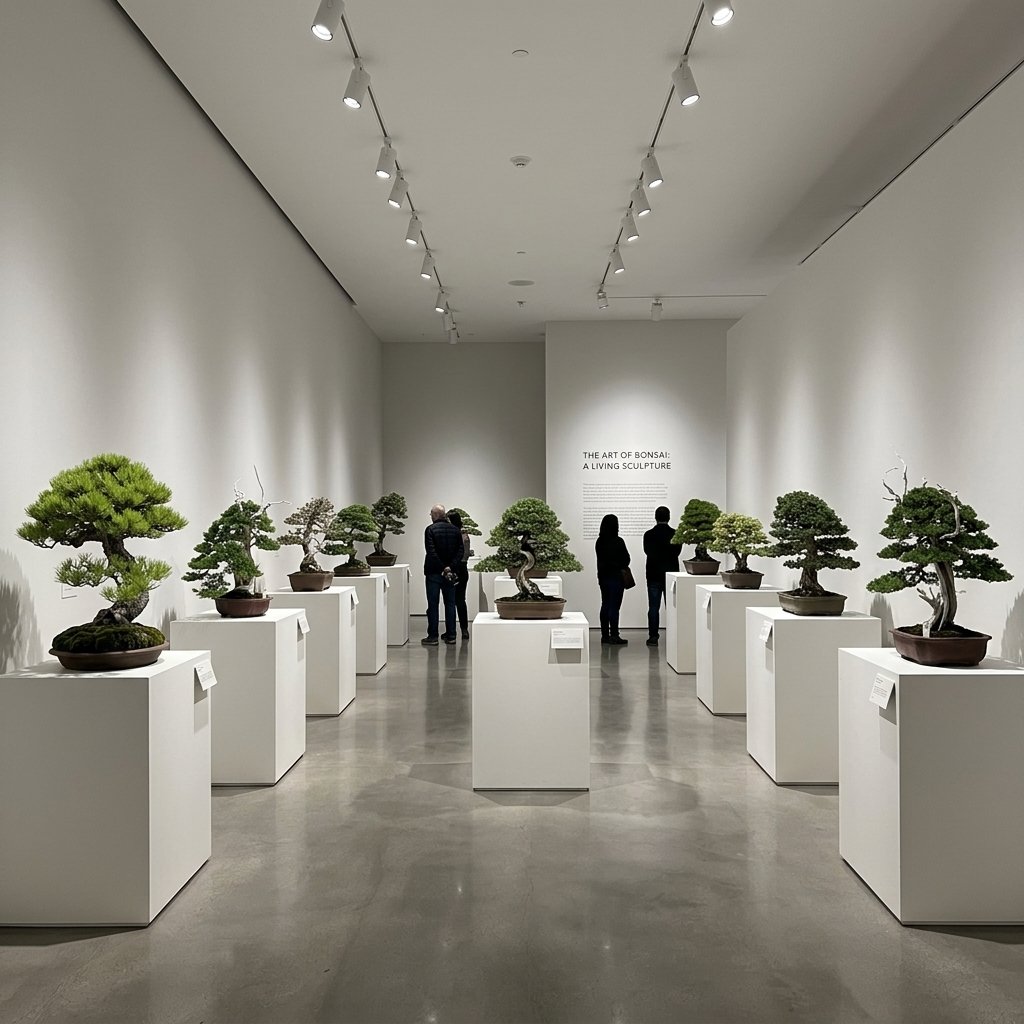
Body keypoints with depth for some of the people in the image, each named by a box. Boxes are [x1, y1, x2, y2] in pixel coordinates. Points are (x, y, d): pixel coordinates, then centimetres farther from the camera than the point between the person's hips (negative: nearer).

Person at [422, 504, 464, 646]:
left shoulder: (430, 529, -9)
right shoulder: (455, 530, 7)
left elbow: (431, 552, -17)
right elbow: (460, 551, 0)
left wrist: (442, 568, -15)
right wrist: (450, 567, -8)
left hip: (434, 572, -4)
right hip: (451, 573, 5)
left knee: (433, 605, 0)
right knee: (450, 604, 11)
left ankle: (432, 636, 0)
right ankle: (451, 635, 12)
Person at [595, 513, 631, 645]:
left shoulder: (599, 542, 3)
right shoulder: (618, 542, -14)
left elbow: (599, 559, 9)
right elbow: (626, 560, -7)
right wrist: (621, 567, 12)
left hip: (603, 576, 6)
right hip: (616, 576, -6)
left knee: (605, 605, 11)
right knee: (614, 606, -4)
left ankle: (605, 635, 15)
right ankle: (614, 635, -3)